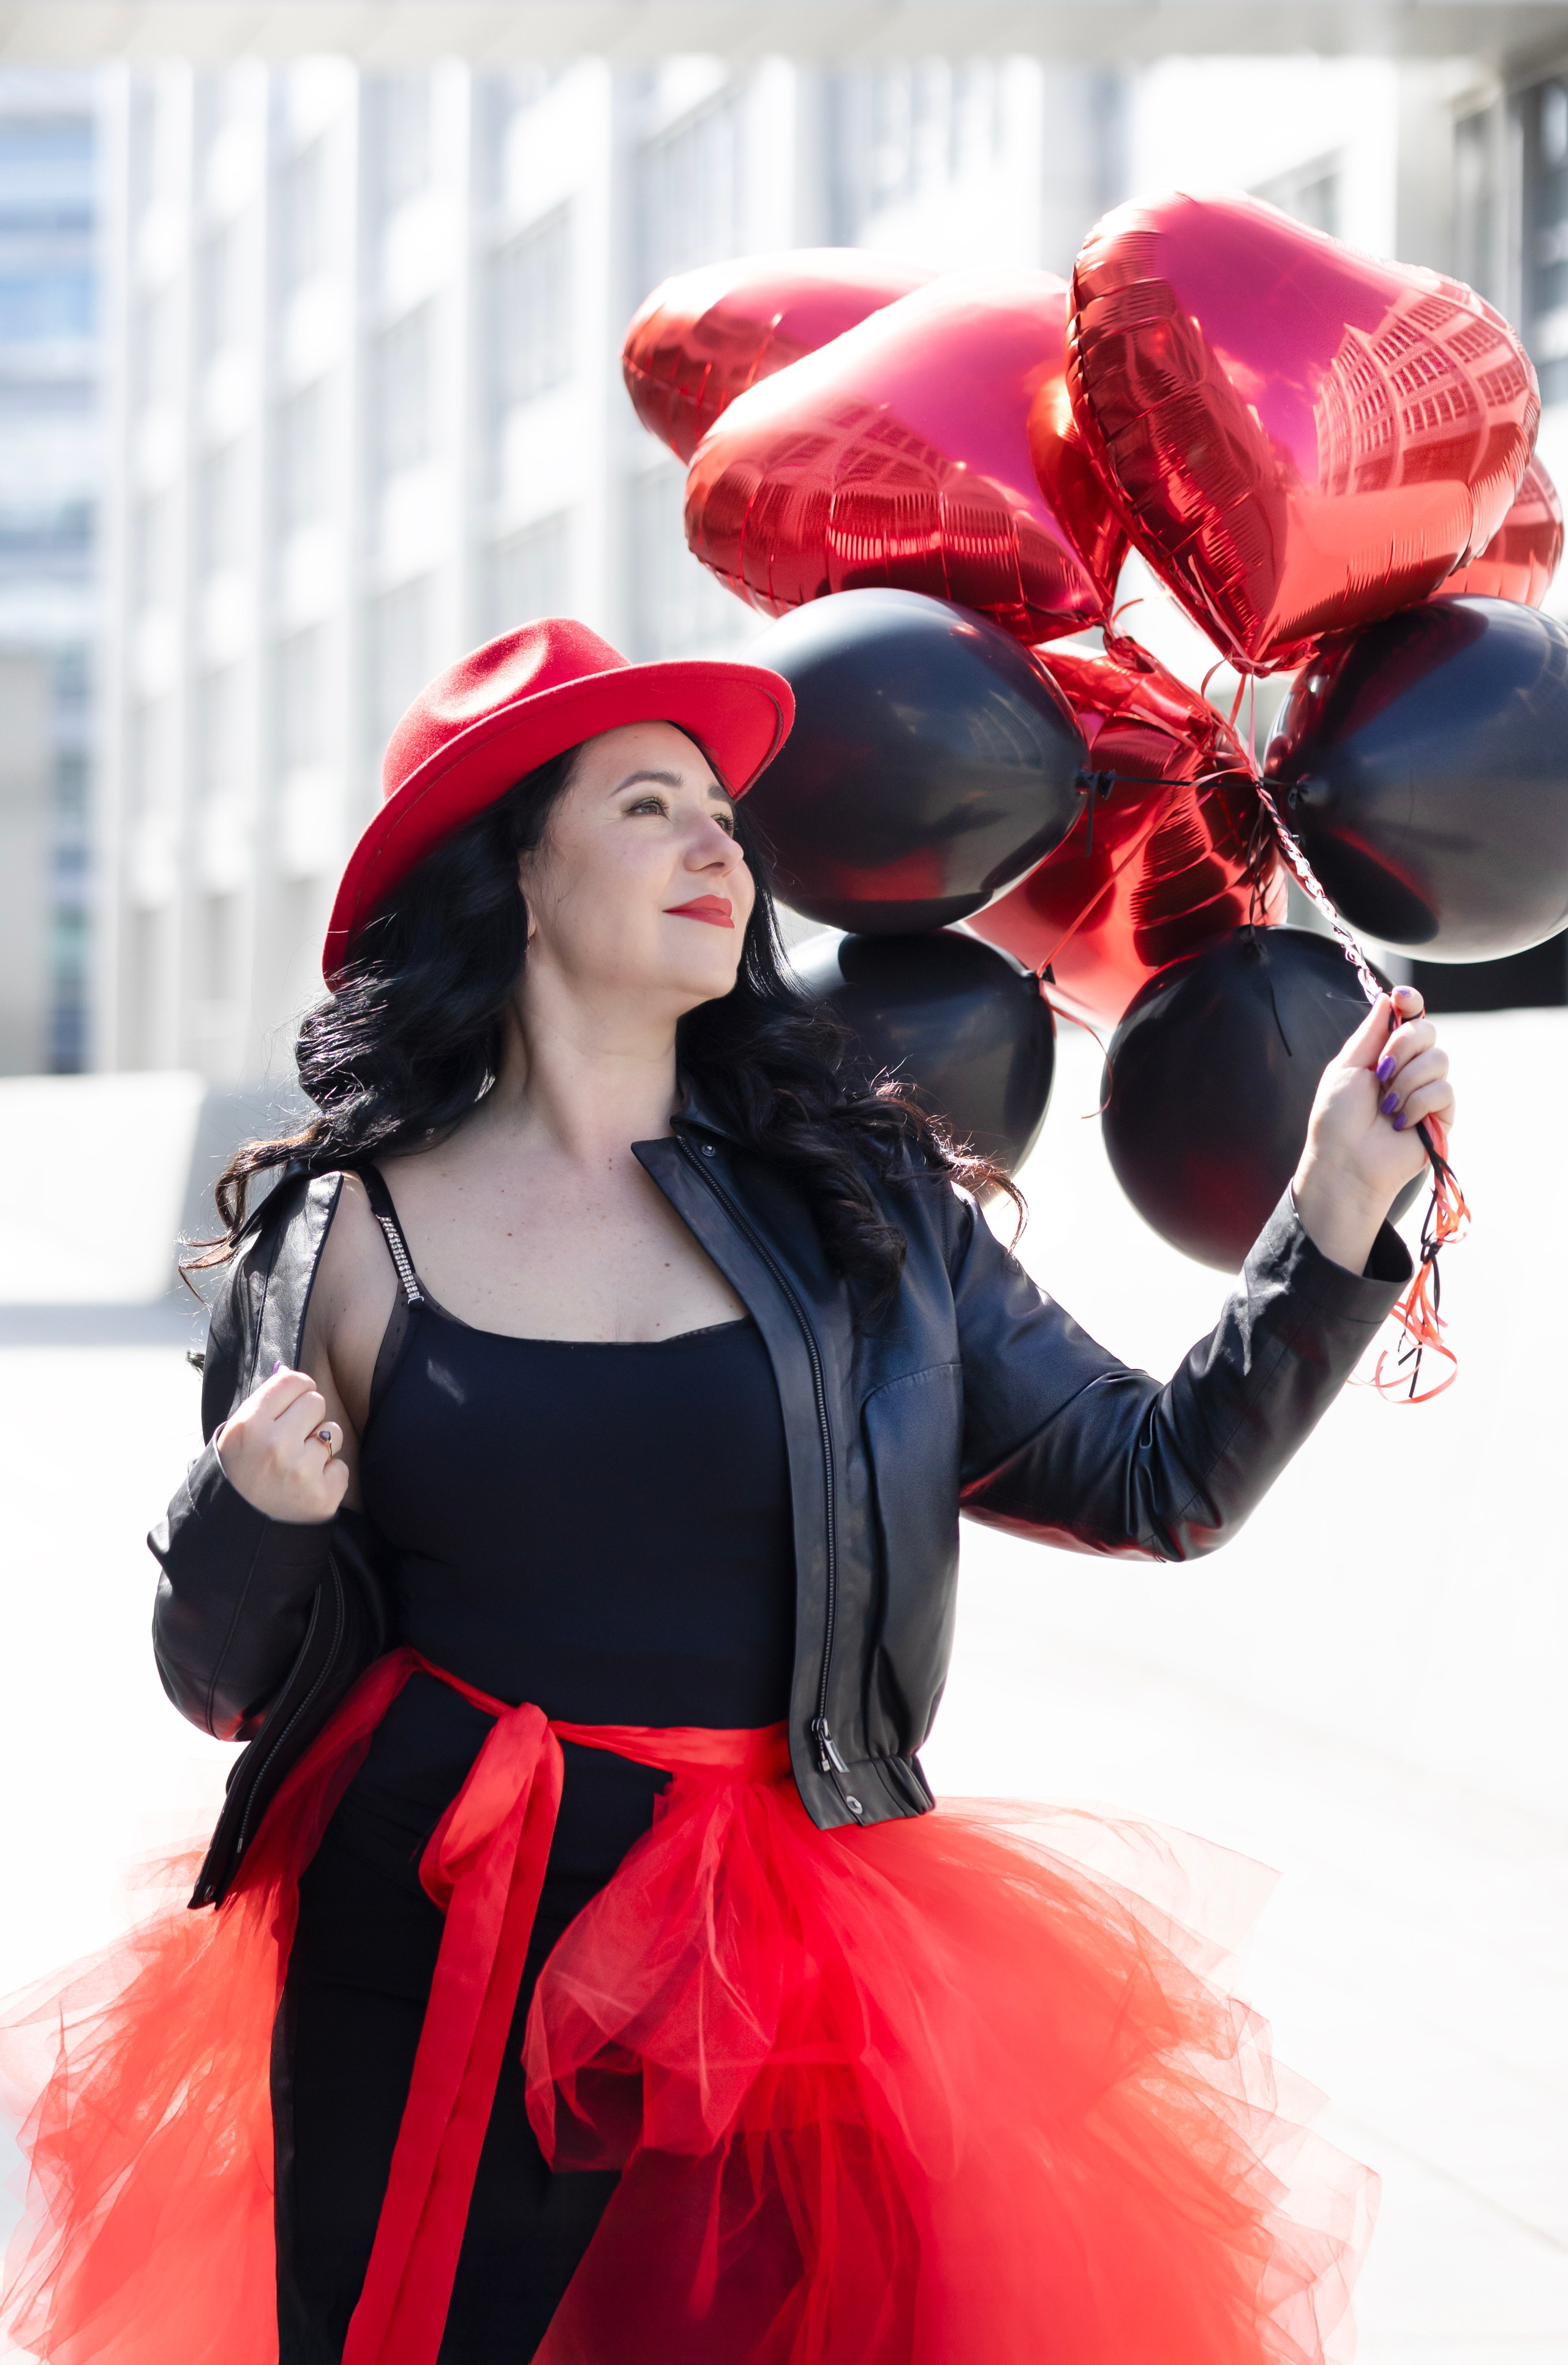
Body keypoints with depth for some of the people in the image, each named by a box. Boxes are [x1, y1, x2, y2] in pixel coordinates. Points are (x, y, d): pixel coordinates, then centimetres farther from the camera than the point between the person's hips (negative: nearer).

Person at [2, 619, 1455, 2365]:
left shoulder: (858, 1207, 5)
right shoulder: (349, 1235, 1)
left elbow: (1154, 1479, 3)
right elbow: (227, 1682, 6)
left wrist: (1338, 1208, -5)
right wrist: (250, 1514, -14)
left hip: (769, 1994, 1)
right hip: (415, 1980, -1)